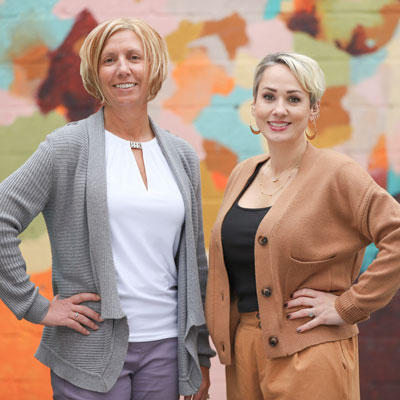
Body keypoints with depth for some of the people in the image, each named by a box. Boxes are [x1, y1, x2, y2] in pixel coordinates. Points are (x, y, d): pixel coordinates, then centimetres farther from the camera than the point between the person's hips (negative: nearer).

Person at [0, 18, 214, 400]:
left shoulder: (181, 155, 10)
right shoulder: (69, 146, -3)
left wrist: (201, 355, 15)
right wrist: (35, 307, -10)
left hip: (165, 346, 4)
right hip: (91, 350, -4)